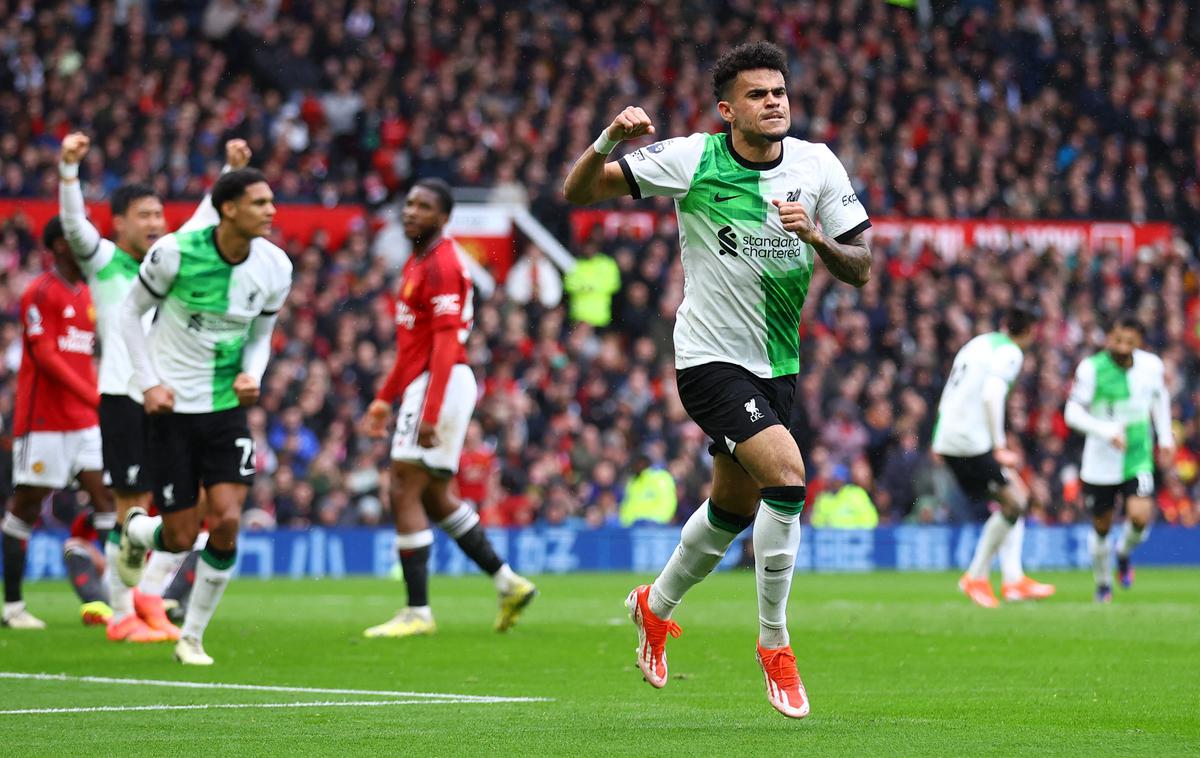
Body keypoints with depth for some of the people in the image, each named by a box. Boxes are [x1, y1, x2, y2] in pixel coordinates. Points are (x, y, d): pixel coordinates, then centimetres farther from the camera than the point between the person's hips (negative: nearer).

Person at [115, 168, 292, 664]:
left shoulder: (275, 267, -5)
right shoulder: (175, 252, -16)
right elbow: (131, 311, -1)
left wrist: (252, 375, -10)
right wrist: (149, 382, -10)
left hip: (227, 406, 3)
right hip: (171, 405, -3)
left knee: (227, 522, -13)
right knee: (180, 538, -2)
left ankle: (192, 637, 6)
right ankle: (136, 530, 38)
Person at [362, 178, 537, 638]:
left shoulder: (442, 265, -14)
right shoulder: (417, 263, 18)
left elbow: (446, 344, -20)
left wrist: (430, 415, -26)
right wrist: (383, 399, 26)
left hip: (440, 386, -10)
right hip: (422, 385, 10)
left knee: (405, 494, -9)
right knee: (434, 498, 14)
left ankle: (417, 612, -8)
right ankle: (507, 583, 18)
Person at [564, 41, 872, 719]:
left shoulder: (818, 166, -3)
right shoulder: (691, 160, -13)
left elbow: (860, 269, -2)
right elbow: (578, 192, -9)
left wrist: (815, 237, -22)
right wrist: (609, 141, -29)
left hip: (777, 366, 6)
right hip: (711, 358, -6)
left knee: (735, 508, 17)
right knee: (788, 474, -24)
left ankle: (656, 605, 46)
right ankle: (775, 643, -10)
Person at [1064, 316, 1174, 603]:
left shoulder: (1152, 366, -5)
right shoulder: (1091, 369, -14)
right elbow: (1073, 413, -15)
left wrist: (1166, 438, 16)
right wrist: (1106, 432, -29)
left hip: (1138, 458, 1)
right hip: (1101, 462, -1)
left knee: (1140, 515, -19)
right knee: (1101, 526, 9)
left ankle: (1124, 554, 15)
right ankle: (1103, 585, 34)